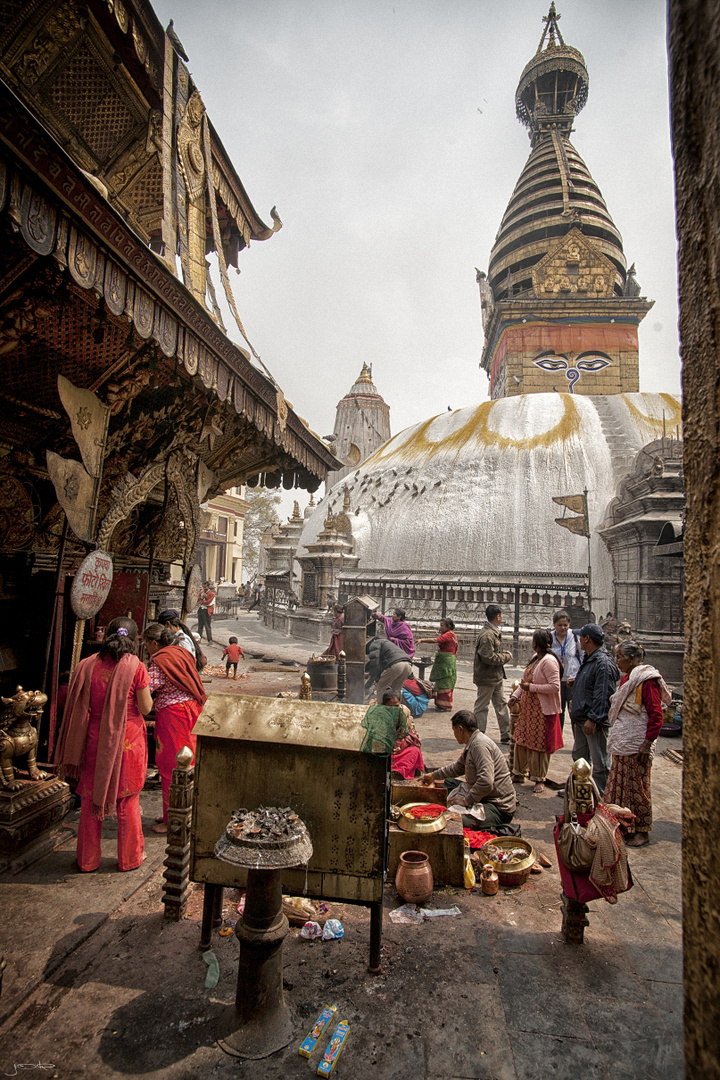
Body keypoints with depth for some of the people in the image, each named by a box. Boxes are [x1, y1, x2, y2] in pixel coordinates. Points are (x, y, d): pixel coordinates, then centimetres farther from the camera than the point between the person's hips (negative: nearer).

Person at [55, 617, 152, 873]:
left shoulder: (87, 665, -4)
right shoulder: (136, 667, -13)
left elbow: (79, 708, 2)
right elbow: (146, 708, -8)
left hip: (94, 739, 2)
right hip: (128, 739, -2)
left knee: (91, 799, 17)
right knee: (127, 800, 12)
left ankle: (87, 860, 29)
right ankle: (129, 858, 25)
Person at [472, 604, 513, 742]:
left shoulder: (494, 632, 9)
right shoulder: (487, 635, -23)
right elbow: (488, 657, -27)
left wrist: (504, 653, 2)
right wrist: (507, 657, -15)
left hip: (496, 676, 10)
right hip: (487, 677, -10)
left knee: (501, 704, 16)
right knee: (481, 706, 3)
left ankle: (506, 735, 26)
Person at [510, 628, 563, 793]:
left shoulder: (549, 661, -19)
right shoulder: (535, 657, 10)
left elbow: (555, 687, -24)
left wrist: (531, 687, -22)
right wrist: (516, 695, 11)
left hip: (542, 710, -9)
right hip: (528, 708, 9)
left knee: (539, 745, 3)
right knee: (521, 740, 15)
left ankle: (539, 780, 17)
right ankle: (519, 773, 28)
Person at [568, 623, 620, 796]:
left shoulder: (603, 663, -19)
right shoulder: (587, 660, 13)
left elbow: (603, 696, -24)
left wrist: (593, 718, -25)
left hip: (594, 722, -10)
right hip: (581, 718, 10)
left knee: (599, 761, 2)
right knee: (579, 756, 20)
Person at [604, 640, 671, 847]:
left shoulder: (647, 680, -17)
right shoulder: (626, 678, 12)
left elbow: (656, 715, -19)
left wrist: (647, 743, -20)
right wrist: (615, 738, 19)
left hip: (637, 744, -9)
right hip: (621, 743, 9)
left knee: (637, 787, 2)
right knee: (619, 784, 14)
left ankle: (642, 832, 16)